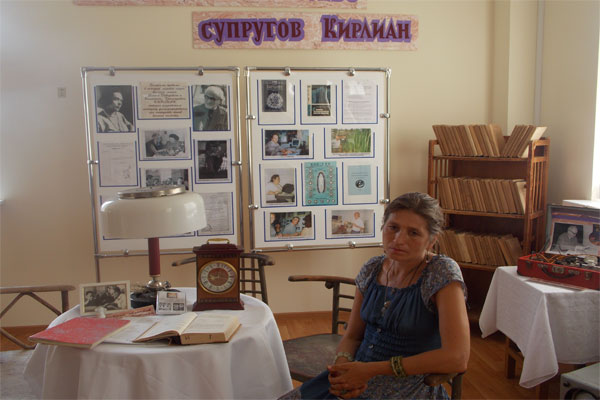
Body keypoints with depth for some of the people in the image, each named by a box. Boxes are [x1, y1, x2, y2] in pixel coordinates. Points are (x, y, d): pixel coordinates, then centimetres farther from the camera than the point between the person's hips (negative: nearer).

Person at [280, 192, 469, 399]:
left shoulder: (442, 272, -14)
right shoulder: (372, 269, 3)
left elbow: (457, 357, -21)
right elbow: (352, 336, 10)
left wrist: (372, 370, -20)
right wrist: (342, 364, -13)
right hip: (359, 374, 5)